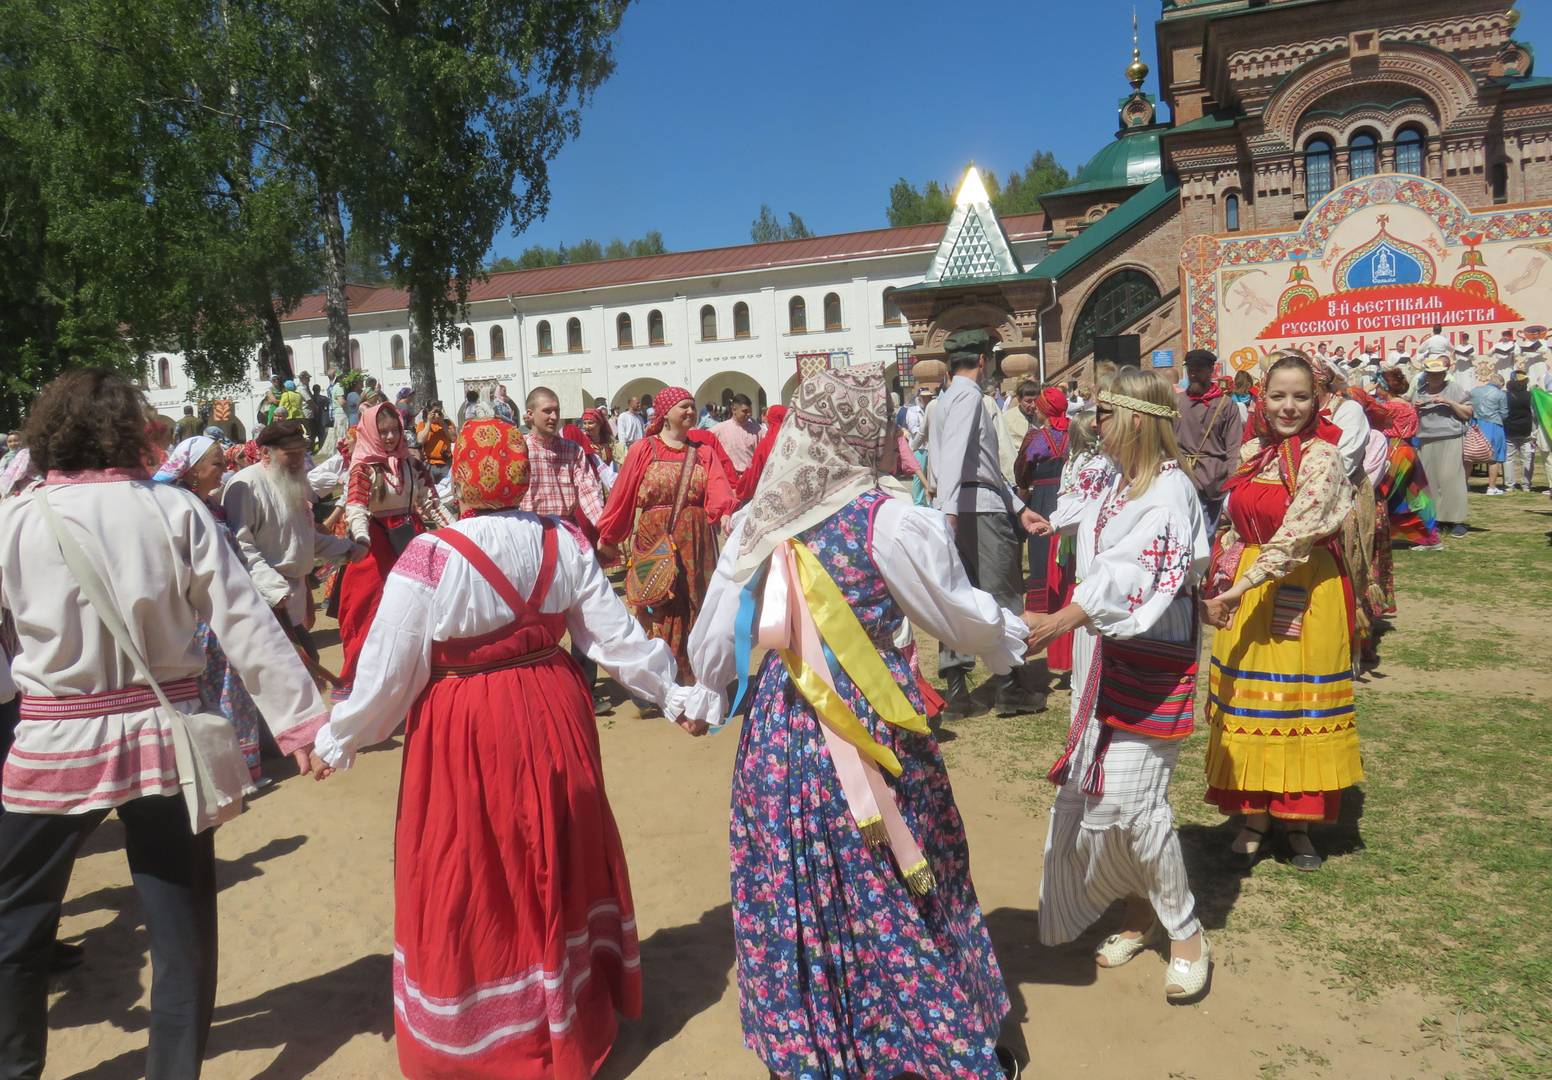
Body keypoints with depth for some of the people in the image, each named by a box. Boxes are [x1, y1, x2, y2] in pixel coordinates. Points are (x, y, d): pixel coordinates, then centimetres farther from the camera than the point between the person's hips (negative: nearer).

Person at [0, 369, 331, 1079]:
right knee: (181, 925, 13)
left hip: (57, 745, 0)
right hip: (163, 735, 1)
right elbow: (244, 622, -10)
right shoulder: (175, 510, -7)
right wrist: (299, 716, -7)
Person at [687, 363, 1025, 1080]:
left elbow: (710, 647, 7)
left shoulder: (758, 523, 0)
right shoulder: (893, 523, -14)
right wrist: (1014, 637, 22)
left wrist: (706, 696, 28)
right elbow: (965, 619, 0)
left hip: (778, 735, 4)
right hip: (874, 736, -4)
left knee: (793, 902, 17)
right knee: (897, 907, 13)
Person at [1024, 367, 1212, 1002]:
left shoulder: (1171, 491, -18)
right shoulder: (1106, 476, 5)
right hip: (1101, 657, 8)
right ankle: (1140, 910, 30)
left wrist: (1059, 621, -40)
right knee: (1093, 789, 10)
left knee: (1132, 798, -8)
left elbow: (1134, 575, -31)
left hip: (1151, 663, -7)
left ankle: (1186, 934, 14)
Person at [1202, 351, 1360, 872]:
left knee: (1298, 704, 5)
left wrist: (1236, 591, -27)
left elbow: (1294, 537, -23)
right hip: (1245, 592, 5)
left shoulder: (1322, 457, -13)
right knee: (1249, 702, 9)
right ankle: (1254, 815, 22)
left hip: (1303, 594, -5)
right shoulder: (1254, 452, 6)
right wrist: (1220, 584, 4)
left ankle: (1297, 820, 21)